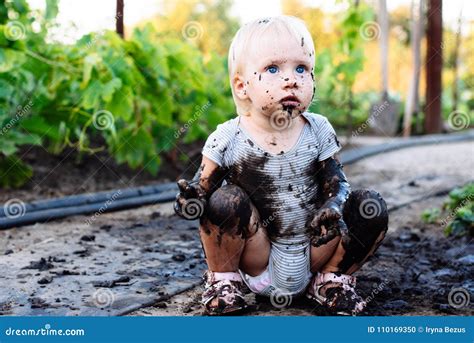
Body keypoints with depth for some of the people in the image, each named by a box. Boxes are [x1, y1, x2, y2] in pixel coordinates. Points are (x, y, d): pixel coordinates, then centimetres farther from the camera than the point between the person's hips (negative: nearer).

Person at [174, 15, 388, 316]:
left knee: (372, 207, -16)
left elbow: (337, 184, -4)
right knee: (225, 200, -28)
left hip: (312, 257, 2)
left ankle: (333, 278, 8)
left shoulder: (318, 131, -7)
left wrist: (332, 208, -28)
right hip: (257, 266, -2)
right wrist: (192, 198, -30)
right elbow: (203, 185, -5)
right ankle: (223, 279, -1)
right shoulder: (228, 139, -12)